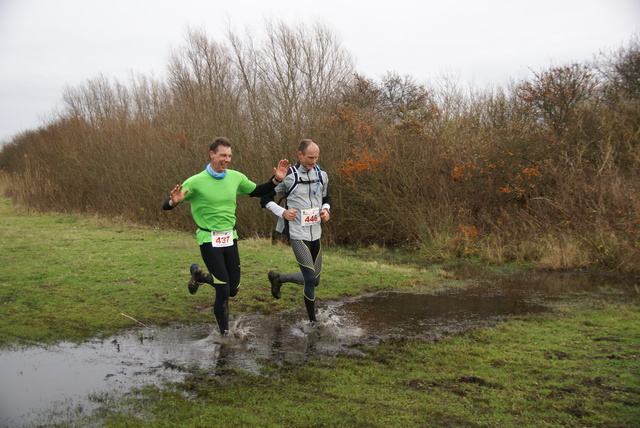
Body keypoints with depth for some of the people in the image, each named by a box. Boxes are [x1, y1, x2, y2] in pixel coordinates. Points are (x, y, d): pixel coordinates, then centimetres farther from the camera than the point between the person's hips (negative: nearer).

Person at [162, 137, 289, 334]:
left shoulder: (236, 177, -1)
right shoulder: (196, 182, -14)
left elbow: (258, 191, 16)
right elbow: (166, 205, -11)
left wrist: (276, 179, 1)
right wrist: (174, 201, -35)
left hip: (230, 238, 5)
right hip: (209, 241, -5)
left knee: (233, 289, 11)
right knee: (224, 290, -7)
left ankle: (198, 274, 37)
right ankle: (224, 331, 17)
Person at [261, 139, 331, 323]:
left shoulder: (322, 174, 5)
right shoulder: (287, 175, -11)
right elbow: (265, 199, -3)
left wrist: (325, 210, -2)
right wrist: (282, 212, -17)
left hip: (316, 234, 6)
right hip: (298, 235, -6)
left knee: (314, 280, 14)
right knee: (310, 280, -10)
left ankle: (277, 277, 36)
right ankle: (313, 321, 7)